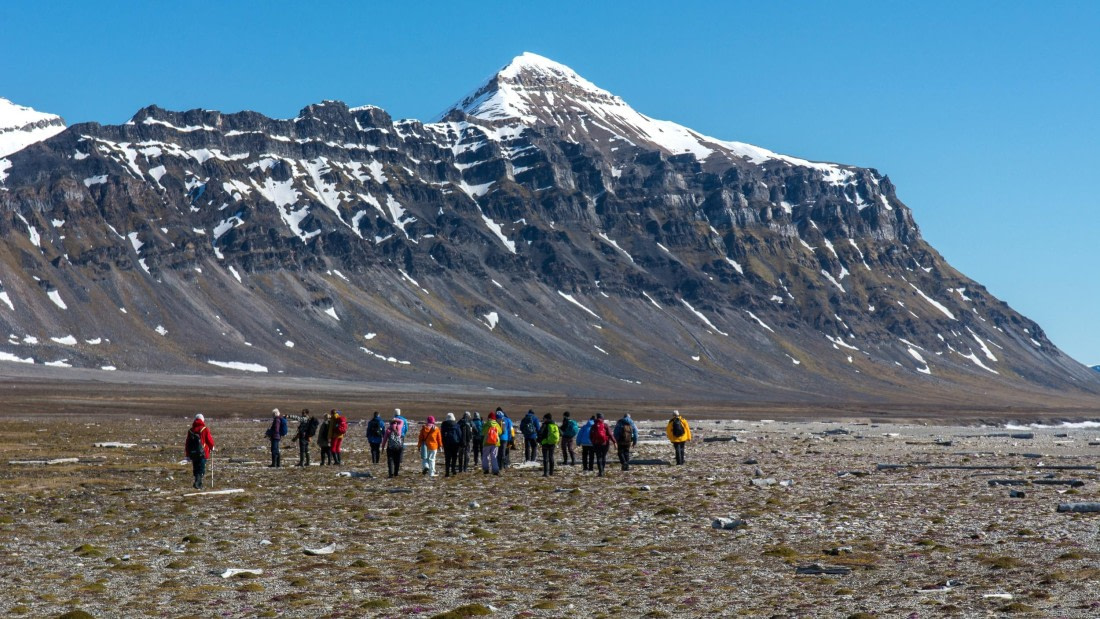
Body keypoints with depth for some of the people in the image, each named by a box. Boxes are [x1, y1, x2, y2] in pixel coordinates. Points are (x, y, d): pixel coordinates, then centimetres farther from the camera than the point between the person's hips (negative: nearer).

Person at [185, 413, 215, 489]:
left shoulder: (191, 430, 6)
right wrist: (212, 447, 16)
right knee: (201, 469, -4)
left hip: (193, 453, 4)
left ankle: (199, 484, 19)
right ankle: (197, 483, -22)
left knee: (196, 469, 14)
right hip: (202, 453, -4)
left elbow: (187, 443, 8)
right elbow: (210, 440, -6)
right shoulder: (205, 429, -8)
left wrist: (187, 454, 14)